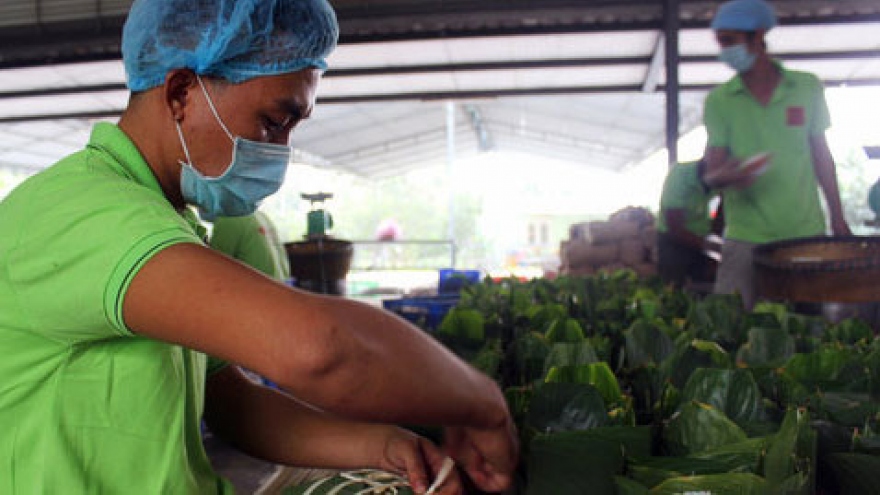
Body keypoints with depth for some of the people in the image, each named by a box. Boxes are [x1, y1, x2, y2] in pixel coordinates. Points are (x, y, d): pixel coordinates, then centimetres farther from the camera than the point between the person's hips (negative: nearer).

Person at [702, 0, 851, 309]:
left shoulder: (807, 88, 5)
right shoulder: (718, 101, 1)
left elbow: (821, 155, 11)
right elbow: (713, 170, -4)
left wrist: (837, 217, 9)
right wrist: (723, 176, -28)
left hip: (807, 232, 2)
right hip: (746, 238, -1)